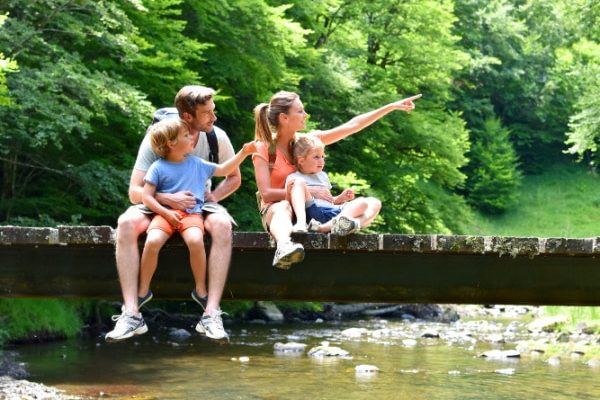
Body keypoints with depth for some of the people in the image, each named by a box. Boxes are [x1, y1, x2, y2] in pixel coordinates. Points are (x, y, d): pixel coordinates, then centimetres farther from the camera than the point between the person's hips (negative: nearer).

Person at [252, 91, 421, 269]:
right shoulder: (263, 149, -7)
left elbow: (353, 125, 7)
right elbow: (266, 194, -16)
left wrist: (393, 106, 4)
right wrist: (308, 190, -24)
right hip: (275, 209, -5)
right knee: (283, 208, -43)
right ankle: (284, 246, -75)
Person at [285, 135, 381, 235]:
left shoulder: (323, 176, 33)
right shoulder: (294, 178, 13)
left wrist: (341, 198, 17)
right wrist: (289, 188, -19)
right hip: (313, 212, -6)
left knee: (374, 203, -9)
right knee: (299, 183, -23)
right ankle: (300, 223, -49)